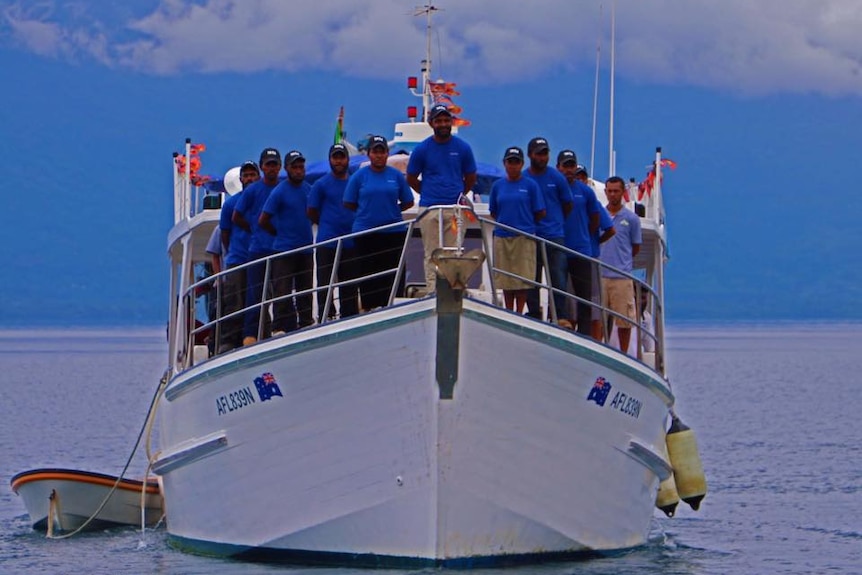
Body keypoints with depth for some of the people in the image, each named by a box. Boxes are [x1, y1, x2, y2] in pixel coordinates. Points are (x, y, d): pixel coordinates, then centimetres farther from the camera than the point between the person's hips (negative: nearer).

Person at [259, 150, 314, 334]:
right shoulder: (279, 192, -8)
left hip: (306, 249, 6)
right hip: (284, 250, -6)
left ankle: (305, 325, 15)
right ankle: (280, 328, -5)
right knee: (282, 291, -6)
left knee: (306, 291, 9)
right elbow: (263, 221, -8)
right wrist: (280, 234, 0)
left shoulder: (309, 189, 9)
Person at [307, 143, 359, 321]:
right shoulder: (321, 185, 2)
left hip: (351, 244, 3)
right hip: (327, 243, -3)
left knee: (350, 286, 7)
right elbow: (312, 213, 4)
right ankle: (325, 319, -4)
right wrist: (329, 225, 6)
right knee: (325, 284, -5)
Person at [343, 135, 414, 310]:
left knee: (390, 273, 3)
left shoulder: (396, 176, 5)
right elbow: (349, 204, 3)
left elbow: (408, 202, 10)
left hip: (393, 232, 1)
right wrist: (367, 211, 1)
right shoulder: (359, 176, 1)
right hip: (365, 231, -1)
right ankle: (368, 308, 8)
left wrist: (391, 210, 2)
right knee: (368, 274, 2)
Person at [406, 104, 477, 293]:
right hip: (429, 210, -1)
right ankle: (431, 292, 2)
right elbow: (411, 179, 13)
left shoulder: (462, 148, 7)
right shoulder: (422, 149, 4)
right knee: (432, 255, 1)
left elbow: (471, 178, 18)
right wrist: (430, 193, 12)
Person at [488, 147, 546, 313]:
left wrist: (524, 221, 9)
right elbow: (493, 213, 16)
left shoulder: (530, 185, 0)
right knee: (505, 279, 6)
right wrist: (505, 221, 6)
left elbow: (540, 213, 3)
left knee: (522, 279, -3)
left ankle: (519, 313, 4)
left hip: (524, 238, -3)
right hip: (502, 237, 3)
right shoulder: (498, 185, 9)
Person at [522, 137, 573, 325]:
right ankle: (534, 316, 12)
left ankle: (561, 317, -6)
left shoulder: (557, 178, 5)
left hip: (555, 236, -1)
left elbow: (568, 206, 15)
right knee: (531, 281, 5)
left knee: (558, 278, -7)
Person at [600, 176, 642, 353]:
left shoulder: (631, 219, 3)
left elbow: (636, 247, 10)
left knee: (624, 319, 1)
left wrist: (622, 261, 10)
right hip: (599, 274, 2)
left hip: (622, 276, -2)